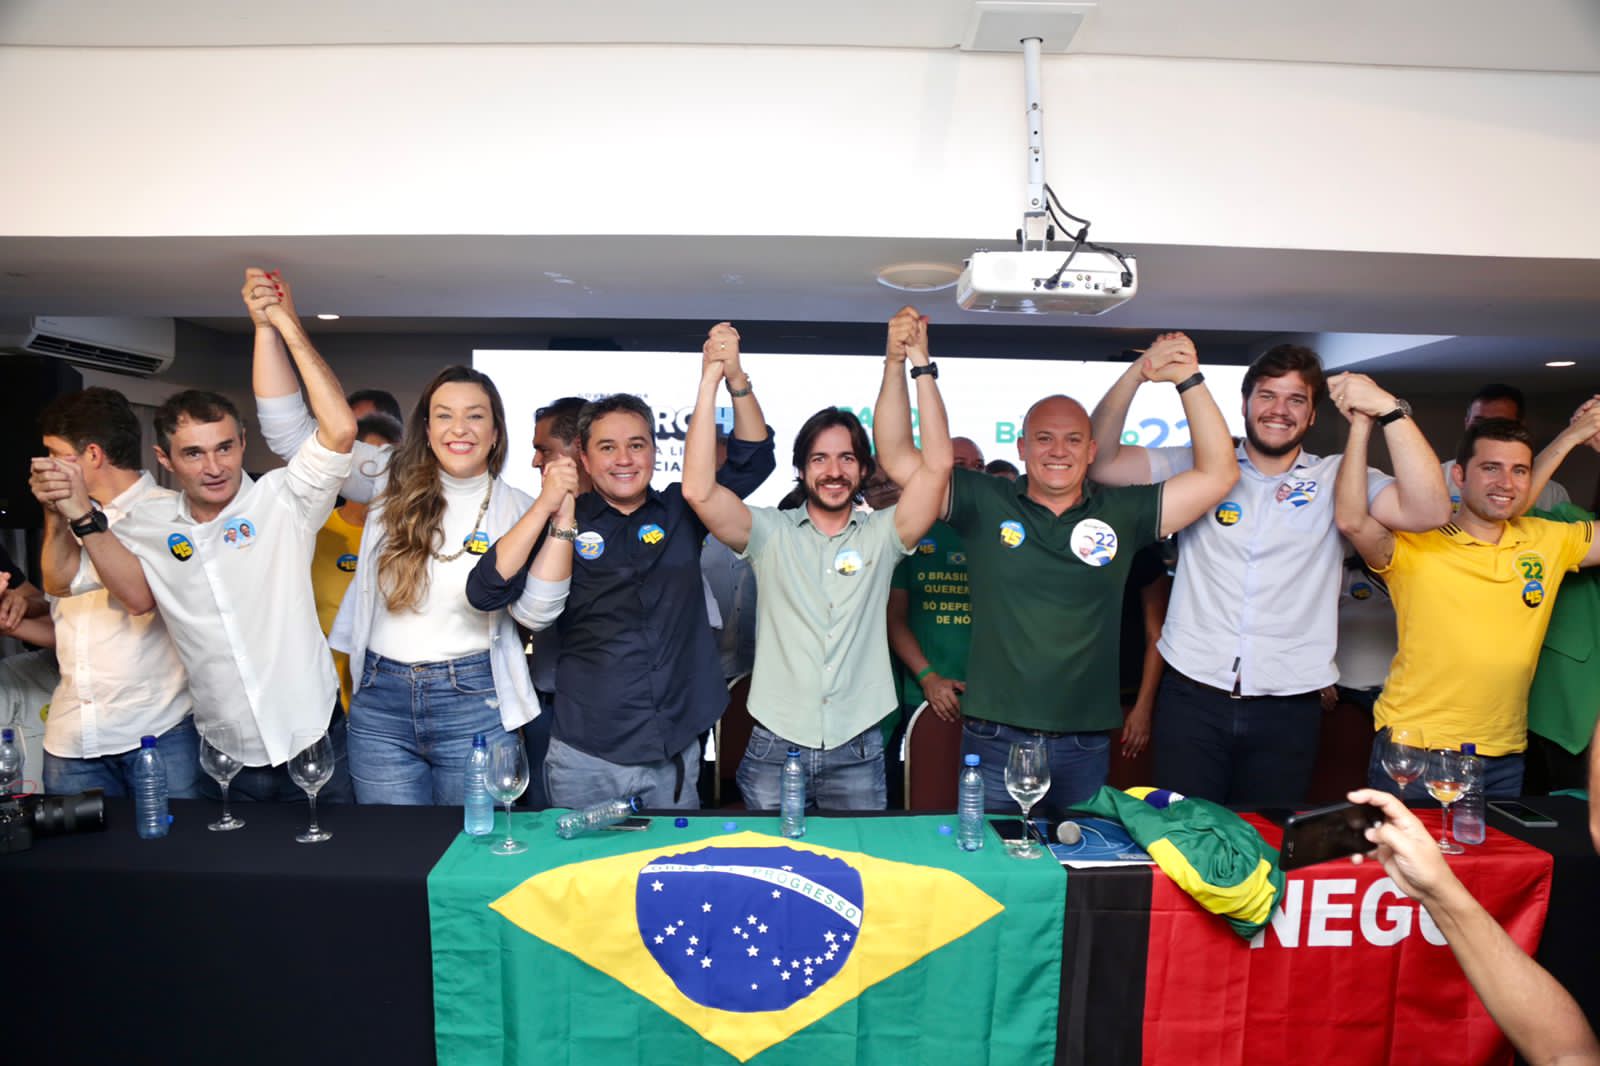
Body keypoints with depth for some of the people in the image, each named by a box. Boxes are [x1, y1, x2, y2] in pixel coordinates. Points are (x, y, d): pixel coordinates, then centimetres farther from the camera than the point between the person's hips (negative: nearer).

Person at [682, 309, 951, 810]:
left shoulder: (881, 535, 0)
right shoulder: (771, 532, -3)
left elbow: (935, 465, -12)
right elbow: (698, 490, -18)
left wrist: (918, 364, -15)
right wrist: (712, 377, -21)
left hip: (858, 750, 1)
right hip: (775, 745, 0)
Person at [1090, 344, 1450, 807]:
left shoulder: (1337, 479, 5)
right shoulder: (1198, 465, 4)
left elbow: (1428, 511, -10)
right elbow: (1103, 462, -5)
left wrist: (1388, 408, -16)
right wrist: (1138, 373, -17)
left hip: (1288, 707, 1)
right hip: (1192, 697, -1)